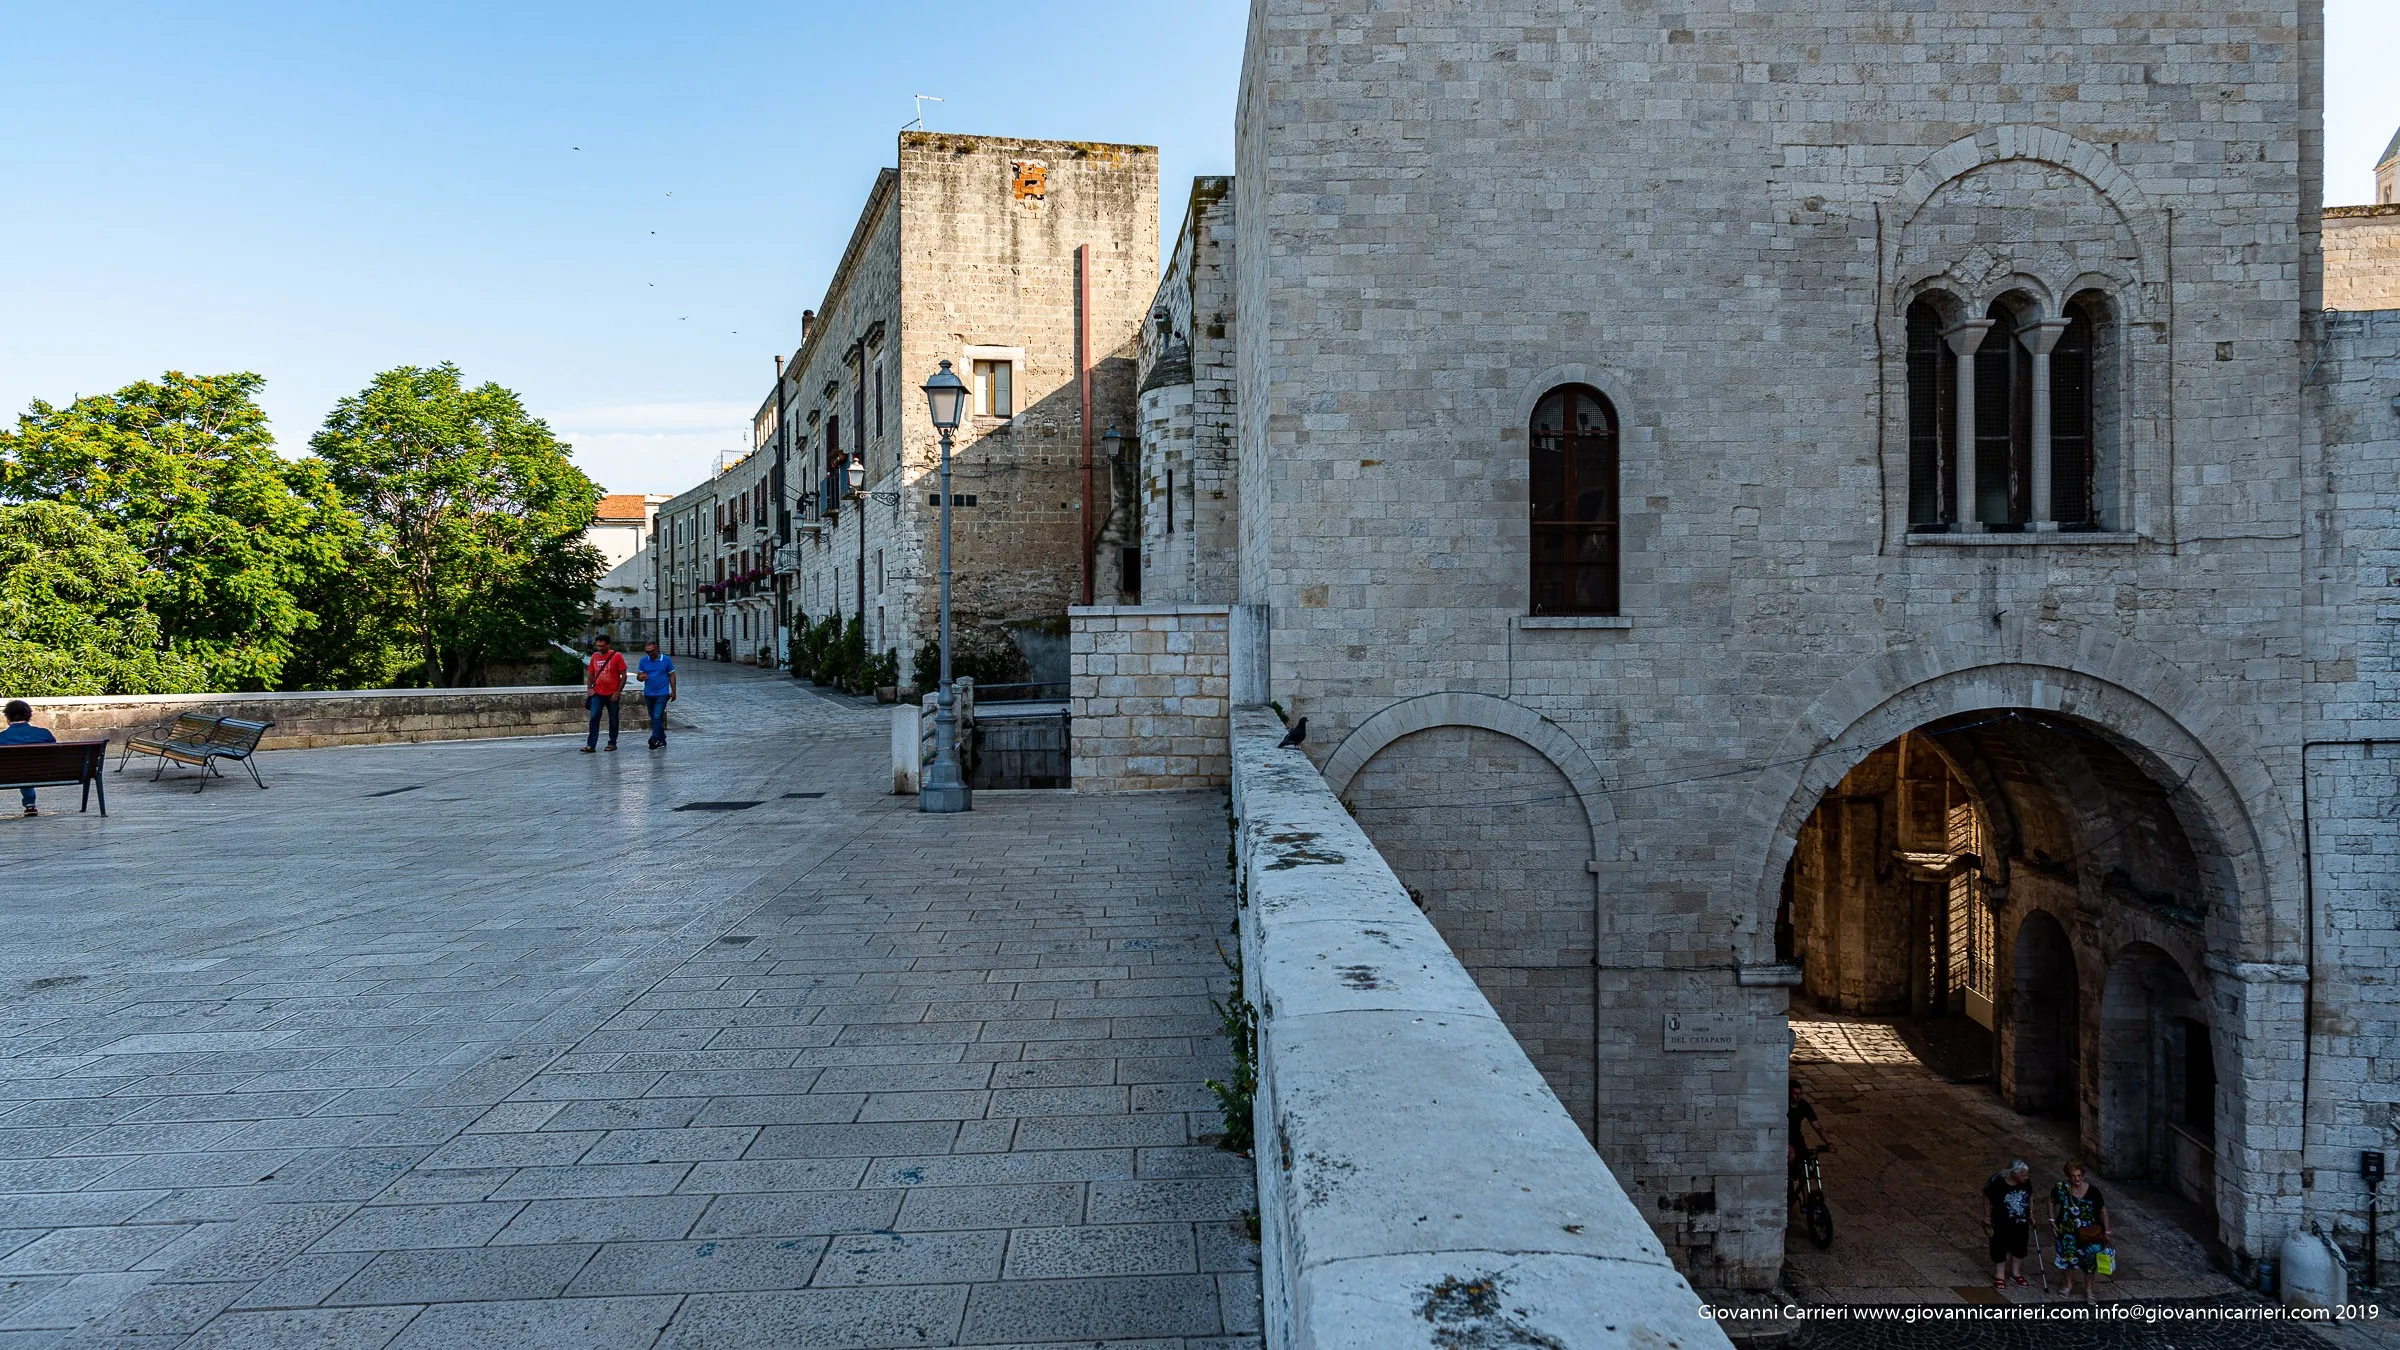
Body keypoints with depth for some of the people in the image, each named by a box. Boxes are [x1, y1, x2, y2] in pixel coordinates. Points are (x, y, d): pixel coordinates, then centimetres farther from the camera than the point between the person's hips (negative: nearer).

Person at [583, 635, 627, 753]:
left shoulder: (617, 656, -6)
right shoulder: (595, 656, 7)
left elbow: (623, 675, -6)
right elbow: (590, 674, 16)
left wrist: (618, 692, -11)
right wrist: (589, 688, 3)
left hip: (612, 694, -3)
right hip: (597, 694, 3)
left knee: (613, 720, 8)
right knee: (594, 719, -6)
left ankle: (612, 743, 19)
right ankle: (591, 745, -8)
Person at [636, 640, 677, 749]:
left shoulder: (666, 660, -2)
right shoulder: (643, 661, 5)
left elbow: (671, 676, 3)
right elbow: (639, 675, 9)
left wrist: (673, 692, 2)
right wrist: (641, 677, -16)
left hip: (662, 694, -4)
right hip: (648, 694, 4)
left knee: (657, 717, -15)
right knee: (654, 718, 10)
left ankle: (654, 739, -21)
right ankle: (662, 740, 20)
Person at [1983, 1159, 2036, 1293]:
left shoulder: (2026, 1182, -16)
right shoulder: (1998, 1182, -29)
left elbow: (2030, 1197, 6)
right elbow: (1987, 1199, -14)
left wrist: (2031, 1214, 9)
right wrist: (1987, 1219, -8)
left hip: (2021, 1223, 4)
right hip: (2002, 1224, -4)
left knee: (2019, 1247, 21)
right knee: (2000, 1248, 12)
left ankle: (2015, 1272, 45)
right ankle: (1999, 1275, 32)